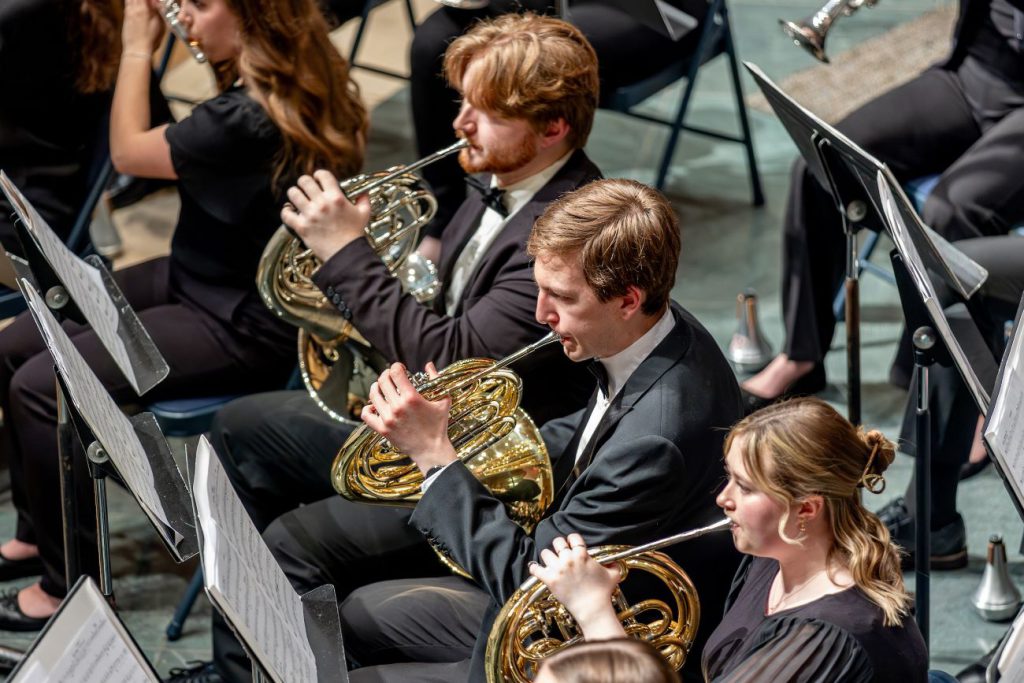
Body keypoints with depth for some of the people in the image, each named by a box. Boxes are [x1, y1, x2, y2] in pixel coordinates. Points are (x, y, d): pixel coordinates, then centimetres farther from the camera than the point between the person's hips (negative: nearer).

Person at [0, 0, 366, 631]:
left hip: (240, 329, -10)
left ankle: (71, 584, 0)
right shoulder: (302, 86, -1)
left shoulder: (250, 118, -30)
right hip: (197, 280, 10)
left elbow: (129, 152, -15)